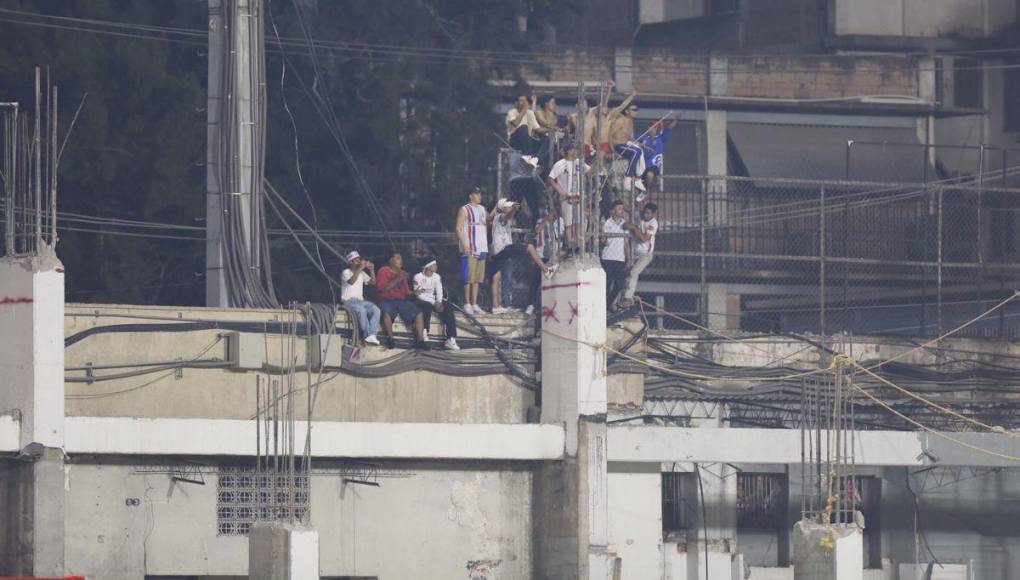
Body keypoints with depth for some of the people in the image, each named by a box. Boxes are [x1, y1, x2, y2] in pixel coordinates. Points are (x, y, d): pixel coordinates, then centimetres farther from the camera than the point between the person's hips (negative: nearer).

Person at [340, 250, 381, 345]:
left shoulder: (361, 273, 18)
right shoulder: (346, 273, -1)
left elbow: (373, 282, 15)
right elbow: (351, 281, -21)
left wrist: (371, 270, 2)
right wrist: (359, 269, -22)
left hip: (360, 301, 6)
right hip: (348, 301, -6)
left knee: (375, 309, -22)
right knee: (361, 310, -37)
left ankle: (371, 335, -32)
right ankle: (367, 335, -31)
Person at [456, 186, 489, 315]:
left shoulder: (482, 209, 17)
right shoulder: (464, 210, -4)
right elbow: (459, 228, -9)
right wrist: (464, 245, -18)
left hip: (482, 248, 7)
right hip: (469, 248, -7)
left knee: (478, 278, 8)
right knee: (469, 277, -7)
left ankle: (474, 304, 12)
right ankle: (467, 303, -4)